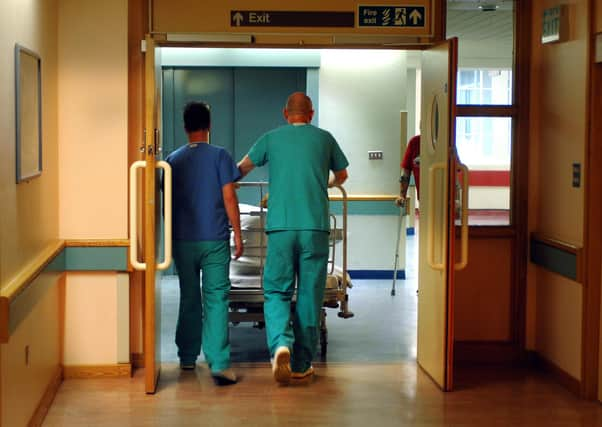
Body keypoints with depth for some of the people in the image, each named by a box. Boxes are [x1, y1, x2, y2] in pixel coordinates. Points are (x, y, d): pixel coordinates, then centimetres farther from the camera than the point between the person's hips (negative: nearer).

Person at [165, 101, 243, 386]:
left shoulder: (173, 160, 5)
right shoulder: (219, 156, -4)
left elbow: (167, 202, 10)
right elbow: (229, 197, -8)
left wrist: (171, 235, 22)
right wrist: (237, 235, -2)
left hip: (183, 241, 3)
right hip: (215, 240, -3)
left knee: (188, 299, 15)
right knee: (216, 299, -5)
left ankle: (187, 357, 25)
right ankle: (218, 363, -14)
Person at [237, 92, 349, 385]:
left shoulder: (272, 138, 11)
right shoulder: (324, 138, 12)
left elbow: (243, 168, 25)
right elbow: (341, 175, 27)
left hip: (281, 226, 0)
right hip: (315, 227, 0)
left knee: (276, 291, 6)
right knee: (310, 295, 6)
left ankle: (281, 344, -20)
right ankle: (301, 366, 10)